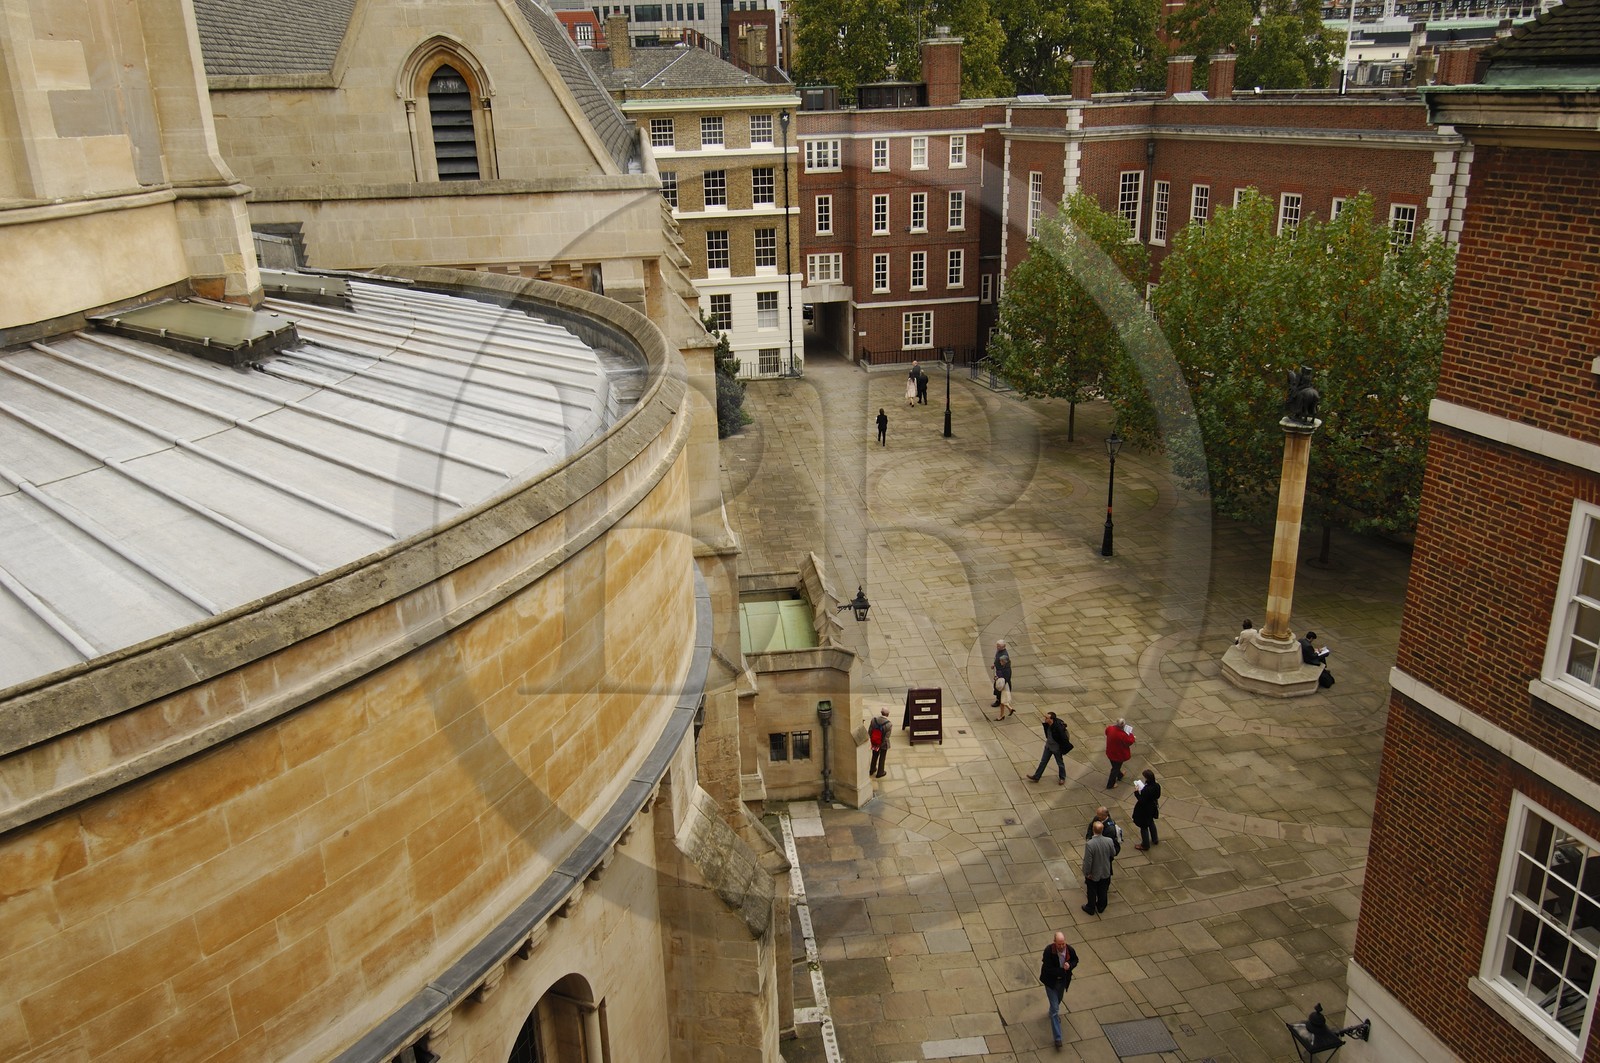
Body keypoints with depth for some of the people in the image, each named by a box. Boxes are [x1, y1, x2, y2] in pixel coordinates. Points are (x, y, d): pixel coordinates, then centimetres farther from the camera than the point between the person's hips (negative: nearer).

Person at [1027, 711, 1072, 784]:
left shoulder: (1058, 727, -37)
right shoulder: (1047, 725, -15)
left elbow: (1064, 738, -27)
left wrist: (1064, 749, -17)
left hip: (1056, 748, -7)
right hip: (1048, 746, 7)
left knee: (1060, 763, 17)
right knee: (1043, 761, 16)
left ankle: (1063, 778, 40)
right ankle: (1036, 777, 28)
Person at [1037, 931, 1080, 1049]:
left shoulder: (1070, 950, -19)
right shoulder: (1049, 950, -30)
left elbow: (1075, 961, 1)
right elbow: (1048, 968, -27)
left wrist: (1069, 966, -21)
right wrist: (1062, 970, -29)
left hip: (1063, 981, 4)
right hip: (1051, 982, -4)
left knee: (1058, 1000, 30)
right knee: (1055, 1008, -3)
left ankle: (1053, 1013, 63)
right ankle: (1057, 1038, 1)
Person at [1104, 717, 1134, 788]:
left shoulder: (1110, 728, -19)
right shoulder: (1122, 735, -38)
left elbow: (1106, 732, 7)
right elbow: (1130, 742, -21)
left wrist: (1115, 726, 6)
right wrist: (1131, 734, -6)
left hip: (1110, 752, 6)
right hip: (1118, 755, -6)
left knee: (1115, 766, 32)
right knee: (1115, 768, 17)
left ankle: (1119, 775, 60)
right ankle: (1110, 785, 32)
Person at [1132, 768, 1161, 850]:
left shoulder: (1146, 790, -38)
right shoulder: (1157, 786, -15)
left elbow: (1141, 801, -29)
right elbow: (1157, 796, 1)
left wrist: (1136, 792, -21)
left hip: (1145, 811, -7)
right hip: (1152, 808, 7)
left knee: (1144, 827, 15)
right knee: (1151, 823, 33)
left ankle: (1145, 845, 33)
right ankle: (1155, 839, 52)